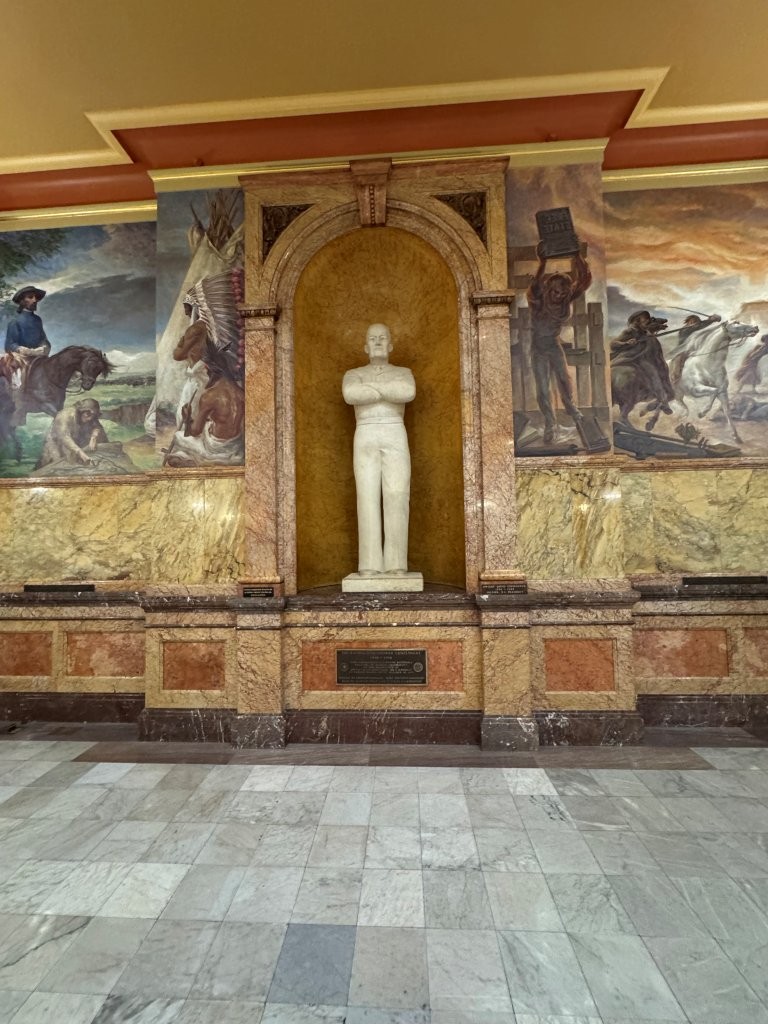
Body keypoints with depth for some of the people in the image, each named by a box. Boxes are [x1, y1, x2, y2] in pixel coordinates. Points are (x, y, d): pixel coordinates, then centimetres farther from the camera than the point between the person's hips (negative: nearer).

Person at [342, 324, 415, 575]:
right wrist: (391, 392, -6)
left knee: (396, 499, -10)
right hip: (365, 441, 0)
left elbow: (408, 392, -7)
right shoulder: (353, 375, 18)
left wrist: (370, 387, -4)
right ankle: (370, 567, -7)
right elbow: (351, 395, -8)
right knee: (368, 499, -9)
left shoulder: (403, 373, 18)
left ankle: (396, 566, -8)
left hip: (395, 439, 0)